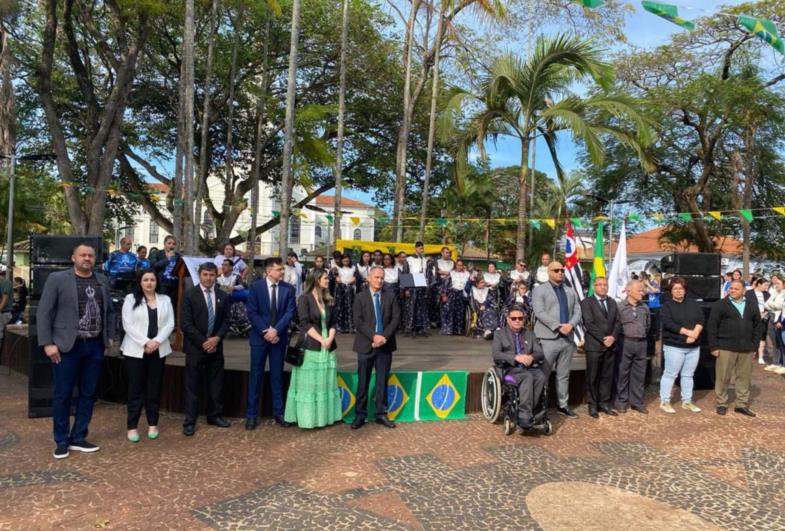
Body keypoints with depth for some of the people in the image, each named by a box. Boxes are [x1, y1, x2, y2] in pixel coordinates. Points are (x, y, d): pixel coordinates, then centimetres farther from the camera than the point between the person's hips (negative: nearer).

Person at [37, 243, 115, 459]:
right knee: (62, 395, 4)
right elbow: (43, 313, -5)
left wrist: (109, 337, 11)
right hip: (67, 346, -4)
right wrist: (47, 343, -11)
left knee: (88, 394, 10)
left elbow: (110, 311, 17)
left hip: (95, 346, 4)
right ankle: (62, 441, 17)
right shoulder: (57, 279, -3)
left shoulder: (102, 281, 10)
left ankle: (78, 438, 22)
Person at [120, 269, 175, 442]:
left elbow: (170, 324, 3)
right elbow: (128, 325, -7)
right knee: (135, 388, 1)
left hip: (158, 350, 3)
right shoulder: (130, 299, 0)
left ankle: (153, 423, 16)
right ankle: (132, 426, 9)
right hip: (136, 350, -3)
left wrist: (157, 341, -12)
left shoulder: (165, 300, 9)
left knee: (154, 387, 7)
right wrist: (145, 342, -15)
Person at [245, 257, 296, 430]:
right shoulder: (256, 287, -4)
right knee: (256, 375, 5)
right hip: (259, 337, -1)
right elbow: (252, 313, -8)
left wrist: (276, 330, -17)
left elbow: (290, 313, -6)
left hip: (279, 337, 1)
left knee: (277, 375, 9)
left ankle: (278, 412, 19)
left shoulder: (288, 289, 0)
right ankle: (251, 414, 14)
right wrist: (265, 331, -15)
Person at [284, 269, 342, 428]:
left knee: (325, 383, 8)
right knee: (309, 383, -1)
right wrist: (321, 340, -15)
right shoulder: (304, 299, -5)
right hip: (310, 347, -6)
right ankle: (308, 417, 7)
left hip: (327, 348, 6)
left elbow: (333, 322, 11)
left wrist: (330, 338, -8)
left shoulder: (327, 300, 12)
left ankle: (324, 415, 15)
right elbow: (305, 323, -13)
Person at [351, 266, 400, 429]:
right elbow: (358, 321, -8)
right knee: (363, 382, 4)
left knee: (383, 381, 8)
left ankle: (381, 414, 17)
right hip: (366, 345, -2)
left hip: (385, 345, 2)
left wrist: (384, 336, -13)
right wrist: (374, 336, -18)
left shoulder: (390, 296, 6)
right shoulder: (360, 297, 1)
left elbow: (396, 318, -1)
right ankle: (360, 415, 13)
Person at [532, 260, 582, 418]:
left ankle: (563, 405, 21)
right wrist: (558, 326, -19)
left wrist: (571, 324, -11)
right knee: (543, 375, -1)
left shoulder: (571, 292, 18)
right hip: (548, 338, -6)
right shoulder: (540, 290, -1)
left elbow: (577, 311, 10)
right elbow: (540, 312, -13)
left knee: (564, 375, 12)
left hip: (568, 338, 6)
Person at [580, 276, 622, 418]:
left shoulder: (612, 302, 16)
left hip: (611, 345, 5)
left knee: (607, 376, 8)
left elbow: (618, 322, 8)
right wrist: (603, 339, -14)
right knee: (593, 377, 1)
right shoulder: (587, 302, -2)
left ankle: (605, 403, 16)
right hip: (594, 345, -5)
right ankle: (593, 405, 9)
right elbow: (589, 324, -11)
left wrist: (613, 337, -9)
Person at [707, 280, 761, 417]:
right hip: (726, 348, -4)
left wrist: (755, 346, 8)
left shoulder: (752, 307, 11)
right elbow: (711, 327, -4)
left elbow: (757, 327, 15)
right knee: (723, 377, 1)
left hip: (746, 349, 4)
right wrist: (714, 347, -8)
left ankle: (742, 404, 20)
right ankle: (721, 404, 11)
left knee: (744, 378, 9)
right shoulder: (720, 305, -2)